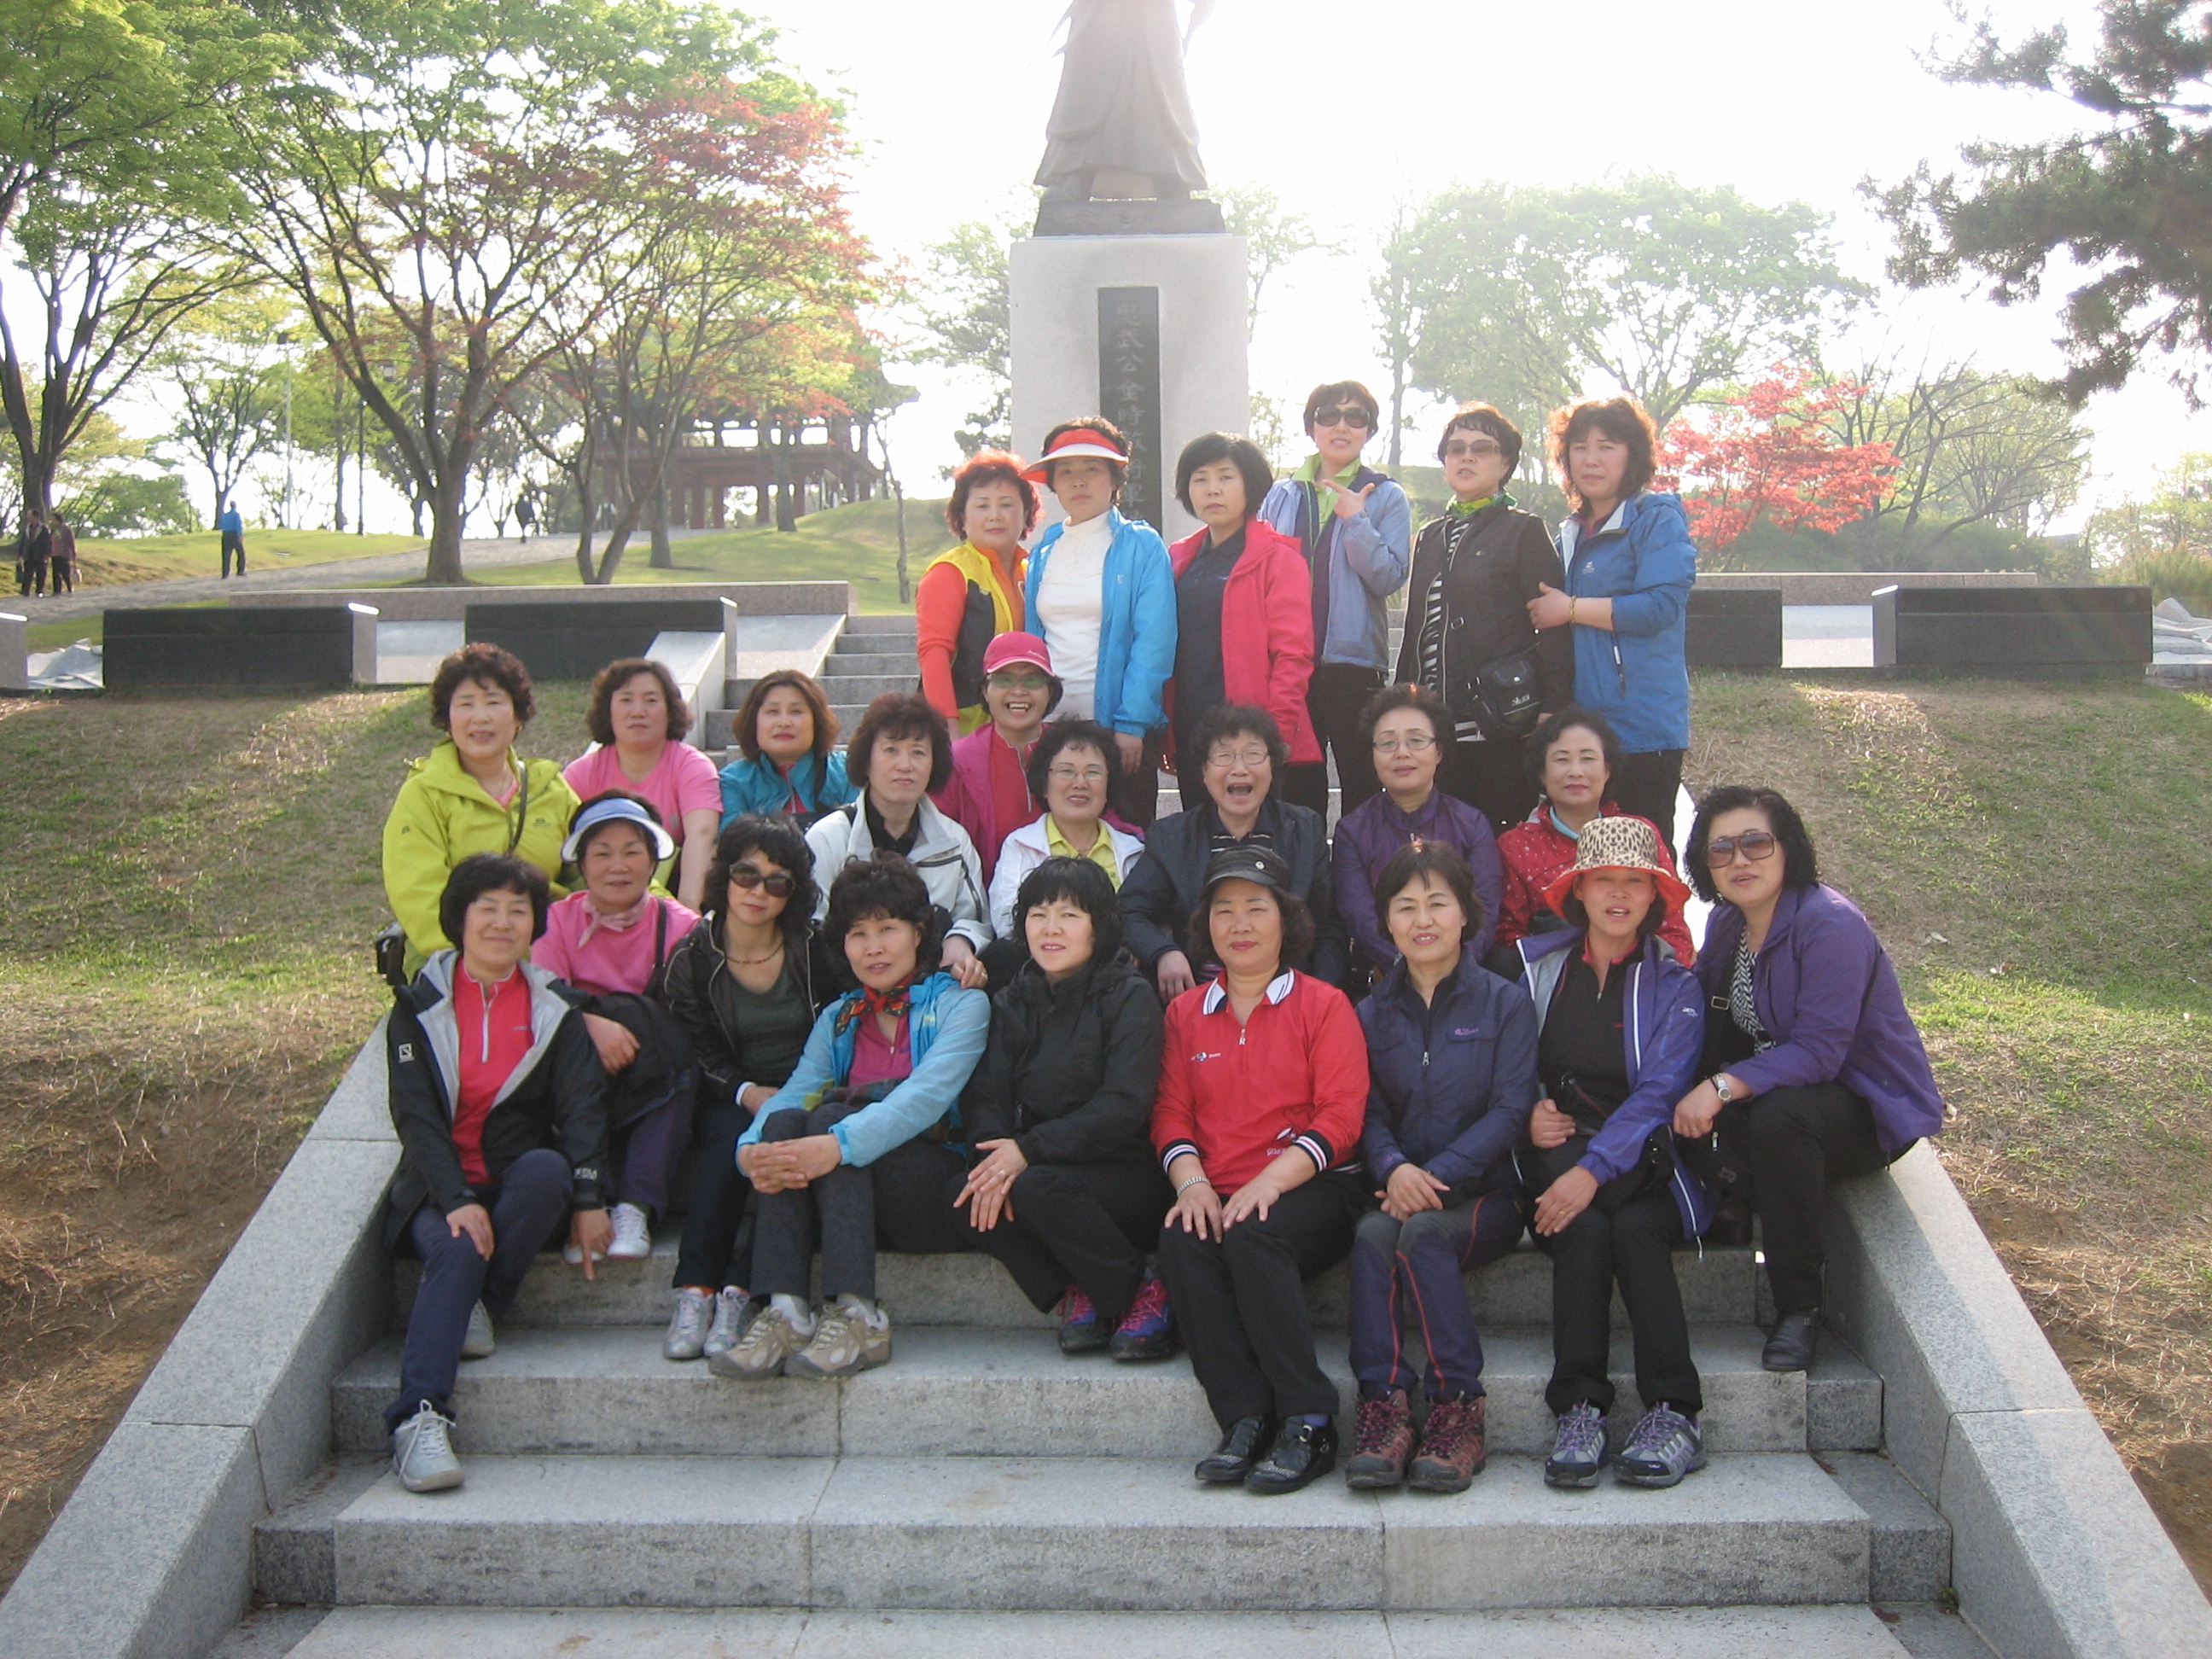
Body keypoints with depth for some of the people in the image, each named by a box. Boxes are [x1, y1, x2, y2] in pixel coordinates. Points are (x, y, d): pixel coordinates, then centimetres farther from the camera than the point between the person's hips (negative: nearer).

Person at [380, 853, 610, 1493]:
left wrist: (588, 1199, -16)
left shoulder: (553, 1007, 9)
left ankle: (472, 1304, -17)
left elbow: (582, 1104, -1)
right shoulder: (419, 1007, 6)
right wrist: (457, 1200, -21)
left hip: (524, 1181, 1)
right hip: (440, 1190, -1)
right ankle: (419, 1418, -40)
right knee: (456, 1249, -33)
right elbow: (414, 1115, -5)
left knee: (547, 1169, -33)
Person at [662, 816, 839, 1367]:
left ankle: (737, 1296, -37)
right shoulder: (693, 958, 1)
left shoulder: (815, 949, 0)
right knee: (731, 1138, -33)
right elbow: (700, 1056, -2)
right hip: (731, 1100, 1)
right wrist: (748, 1093, -19)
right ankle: (695, 1293, -34)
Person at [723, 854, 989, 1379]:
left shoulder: (961, 1005, 3)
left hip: (940, 1192, -4)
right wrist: (752, 1150, -24)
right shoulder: (838, 1019, 19)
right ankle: (784, 1311, -34)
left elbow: (927, 1095, -17)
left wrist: (840, 1143, -35)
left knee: (829, 1118, -27)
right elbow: (794, 1092, 0)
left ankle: (857, 1318, -36)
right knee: (784, 1123, -22)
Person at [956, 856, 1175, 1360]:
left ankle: (1146, 1295, -12)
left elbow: (1124, 1107, -16)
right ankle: (1074, 1294, -7)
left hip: (1127, 1177, -5)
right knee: (967, 1195, -22)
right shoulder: (1011, 1004, 11)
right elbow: (984, 1098, 1)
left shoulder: (1129, 997, -5)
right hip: (1044, 1167, 5)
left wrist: (1028, 1150, -23)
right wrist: (996, 1160, -21)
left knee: (1037, 1188, -32)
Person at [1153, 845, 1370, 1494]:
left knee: (1253, 1235, -34)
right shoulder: (1186, 1013, 18)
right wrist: (1192, 1182, -10)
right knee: (1181, 1240, -29)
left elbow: (1341, 1116, -4)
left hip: (1311, 1190, -3)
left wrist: (1269, 1182, -18)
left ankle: (1308, 1425, -27)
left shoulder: (1323, 1005, 6)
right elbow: (1171, 1114, 12)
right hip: (1216, 1196, 3)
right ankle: (1246, 1421, -25)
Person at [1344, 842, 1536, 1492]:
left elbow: (1510, 1110, -6)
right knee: (1372, 1231, -31)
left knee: (1421, 1232, -33)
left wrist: (1438, 1176, -19)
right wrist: (1394, 1168, -18)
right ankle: (1383, 1407, -34)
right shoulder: (1375, 1012, 14)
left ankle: (1460, 1411, -26)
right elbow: (1370, 1113, 6)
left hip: (1484, 1193, -2)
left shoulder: (1504, 1004, 4)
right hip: (1403, 1188, 3)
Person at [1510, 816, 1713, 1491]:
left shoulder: (1674, 984, 4)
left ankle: (1673, 1412, -30)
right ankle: (1579, 1410, -33)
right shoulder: (1538, 966, 13)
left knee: (1634, 1228, -33)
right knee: (1584, 1229, -32)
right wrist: (1529, 1115, -7)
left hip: (1646, 1168, -1)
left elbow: (1659, 1094, -10)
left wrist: (1592, 1168, -24)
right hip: (1558, 1157, 1)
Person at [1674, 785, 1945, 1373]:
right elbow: (1697, 1011, 0)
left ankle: (1799, 1307, -21)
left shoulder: (1830, 924, -23)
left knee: (1778, 1114, -37)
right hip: (1785, 1080, 7)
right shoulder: (1728, 921, 3)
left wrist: (1721, 1087, -39)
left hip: (1874, 1108, -7)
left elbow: (1818, 1052, -29)